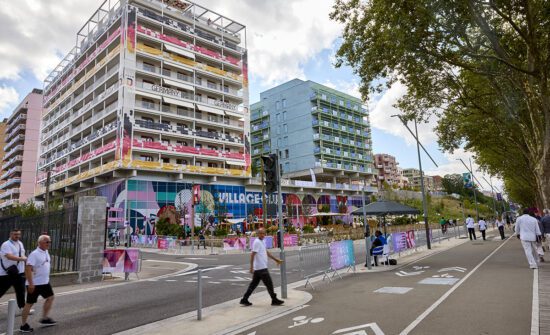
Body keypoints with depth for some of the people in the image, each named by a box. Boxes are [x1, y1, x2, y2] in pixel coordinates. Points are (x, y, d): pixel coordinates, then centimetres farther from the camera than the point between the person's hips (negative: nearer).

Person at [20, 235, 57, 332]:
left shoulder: (46, 252, 7)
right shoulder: (34, 254, -20)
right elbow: (28, 269, -24)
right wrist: (30, 283, -26)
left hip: (45, 282, 9)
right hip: (35, 284, -9)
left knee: (50, 297, 13)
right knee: (30, 303, 2)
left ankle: (44, 319, 24)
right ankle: (23, 325, 15)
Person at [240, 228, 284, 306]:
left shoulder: (262, 241, 14)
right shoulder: (257, 242, -16)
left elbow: (266, 252, 25)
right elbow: (252, 255, -20)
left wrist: (276, 259, 29)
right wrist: (251, 267, -25)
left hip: (258, 268, 9)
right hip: (261, 268, -9)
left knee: (254, 284, 12)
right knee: (269, 284, 0)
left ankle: (244, 300, 16)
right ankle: (274, 300, 10)